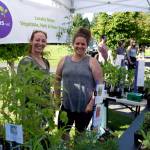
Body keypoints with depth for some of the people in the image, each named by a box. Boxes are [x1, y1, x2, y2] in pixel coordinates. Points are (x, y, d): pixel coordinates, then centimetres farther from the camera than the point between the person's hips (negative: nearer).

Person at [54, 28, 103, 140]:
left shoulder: (92, 62, -6)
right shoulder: (64, 60, 3)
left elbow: (100, 85, -8)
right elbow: (57, 80, 12)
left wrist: (92, 103, -13)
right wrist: (57, 98, 8)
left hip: (85, 107, -2)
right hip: (67, 105, 2)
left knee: (80, 134, 17)